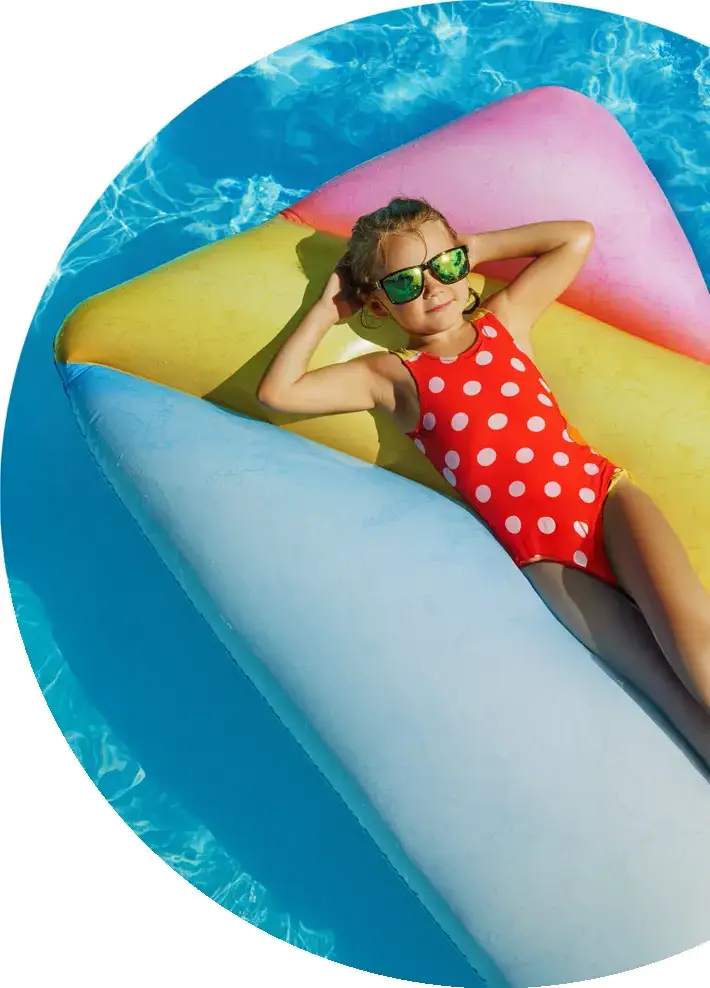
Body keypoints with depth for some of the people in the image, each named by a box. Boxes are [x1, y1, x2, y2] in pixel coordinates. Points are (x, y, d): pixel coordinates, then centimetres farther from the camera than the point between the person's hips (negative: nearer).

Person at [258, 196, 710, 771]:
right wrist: (327, 311, 9)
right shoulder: (391, 377, 7)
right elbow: (276, 393, 0)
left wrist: (480, 246, 18)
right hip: (545, 555, -2)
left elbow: (578, 237, 20)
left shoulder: (504, 320, 14)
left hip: (605, 491, 2)